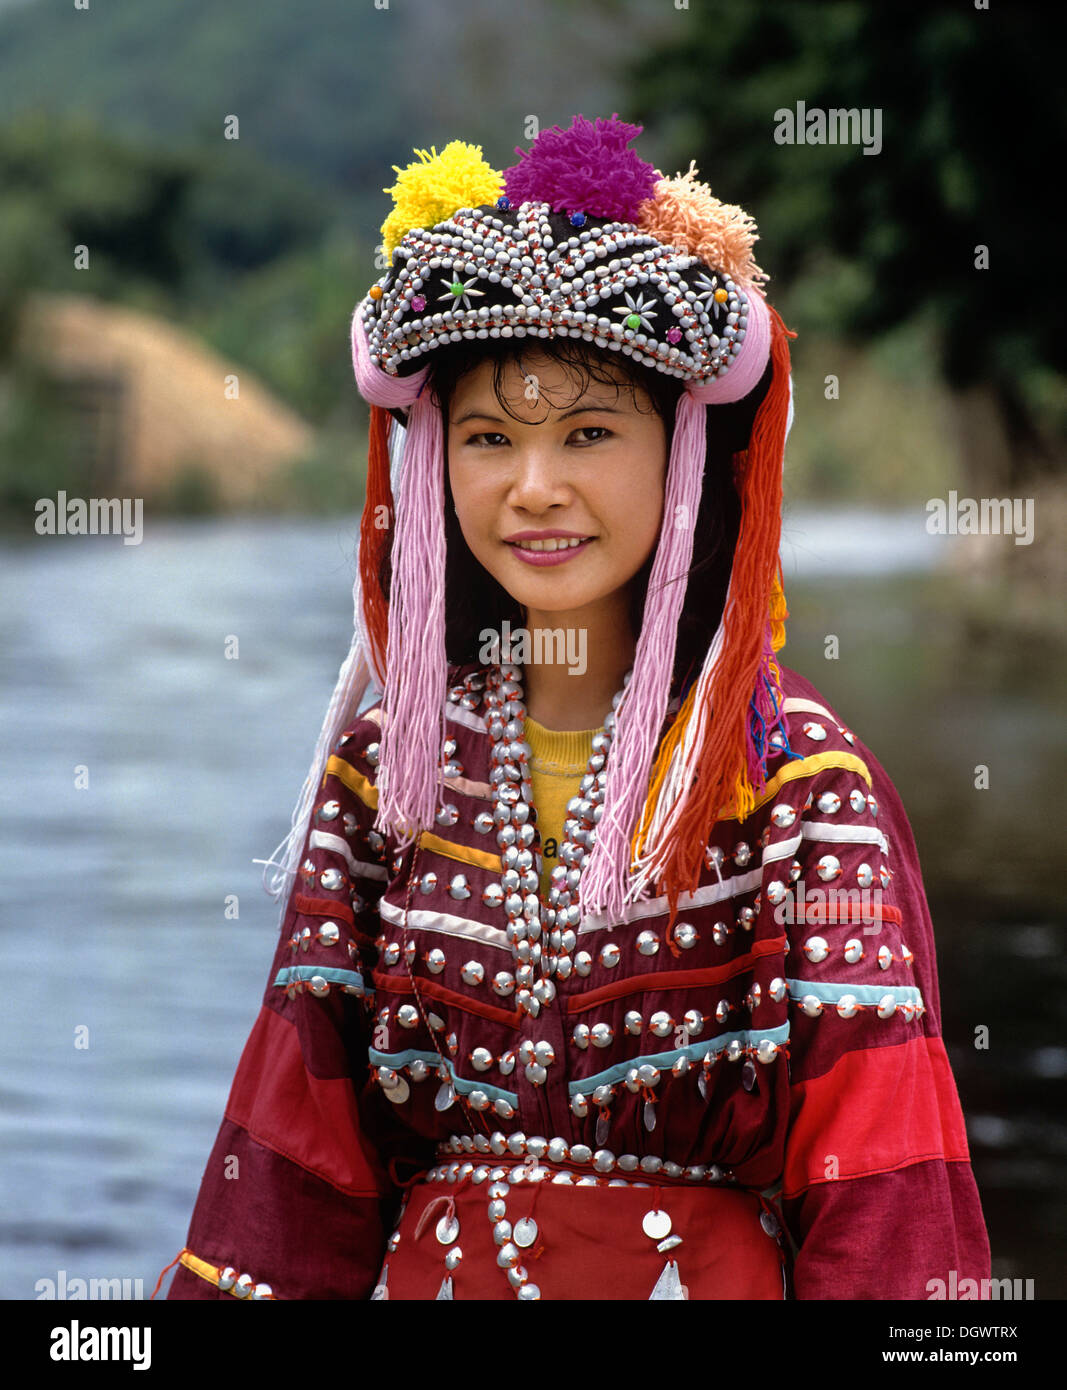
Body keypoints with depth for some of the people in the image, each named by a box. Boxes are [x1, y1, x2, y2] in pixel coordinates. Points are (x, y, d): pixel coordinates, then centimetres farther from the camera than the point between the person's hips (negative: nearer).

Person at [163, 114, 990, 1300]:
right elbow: (303, 1131, 2)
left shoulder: (792, 769, -9)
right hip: (430, 1270, 3)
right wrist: (247, 1285, -5)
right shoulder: (390, 757, 1)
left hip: (711, 1271, -3)